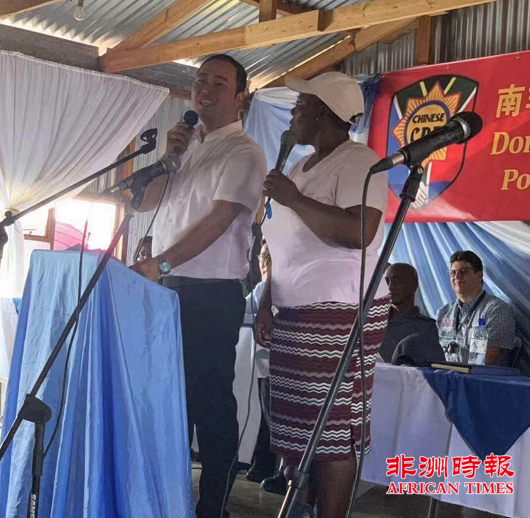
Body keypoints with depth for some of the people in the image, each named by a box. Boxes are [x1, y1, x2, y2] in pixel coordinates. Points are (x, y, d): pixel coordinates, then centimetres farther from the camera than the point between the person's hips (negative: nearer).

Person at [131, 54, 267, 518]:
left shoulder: (243, 153, -6)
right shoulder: (187, 144, 16)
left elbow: (219, 219, -18)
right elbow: (146, 202, 14)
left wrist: (161, 262, -23)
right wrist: (167, 155, 0)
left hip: (212, 293, -7)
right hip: (168, 287, 7)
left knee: (210, 401, -1)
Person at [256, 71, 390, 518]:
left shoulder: (359, 162, -9)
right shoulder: (302, 168, 18)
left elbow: (358, 233, -26)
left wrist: (293, 199, -19)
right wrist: (267, 302, 14)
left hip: (340, 315, -8)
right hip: (295, 315, 9)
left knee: (333, 430, -5)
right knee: (300, 425, 9)